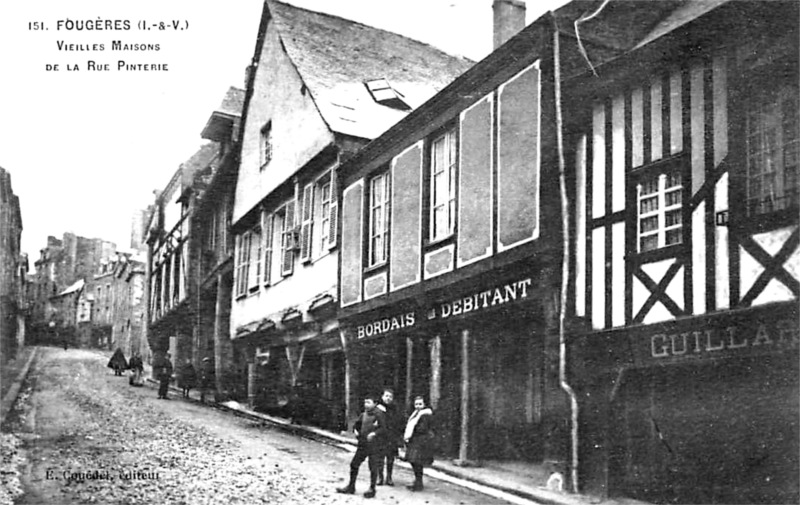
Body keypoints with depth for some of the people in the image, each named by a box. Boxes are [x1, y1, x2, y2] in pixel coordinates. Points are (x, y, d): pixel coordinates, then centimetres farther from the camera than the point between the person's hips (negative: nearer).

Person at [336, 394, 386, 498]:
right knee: (354, 464, 10)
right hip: (362, 444, 7)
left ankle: (372, 490, 14)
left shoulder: (378, 414, -10)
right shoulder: (363, 415, 9)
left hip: (374, 445, -7)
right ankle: (351, 487, 23)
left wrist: (374, 433, -26)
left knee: (373, 468, 0)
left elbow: (383, 429, -14)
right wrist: (356, 430, 4)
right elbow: (356, 424, 24)